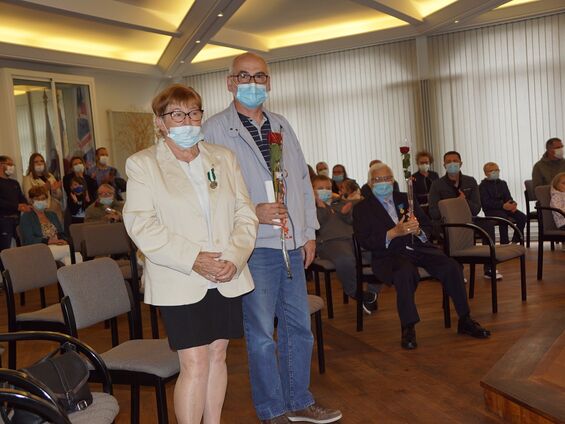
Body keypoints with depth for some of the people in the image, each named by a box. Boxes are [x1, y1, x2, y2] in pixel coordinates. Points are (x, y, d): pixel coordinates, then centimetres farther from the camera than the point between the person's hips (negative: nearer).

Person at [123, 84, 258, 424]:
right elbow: (141, 224, -10)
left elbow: (245, 212, 7)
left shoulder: (224, 158, 11)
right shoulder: (142, 164, 0)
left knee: (217, 356, 13)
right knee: (194, 365, -5)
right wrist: (192, 259, -18)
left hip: (227, 278, 4)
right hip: (179, 282, -4)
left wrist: (235, 257, -10)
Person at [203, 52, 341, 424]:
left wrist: (309, 232, 12)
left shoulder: (282, 126, 13)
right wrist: (252, 213, -19)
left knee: (299, 326, 14)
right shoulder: (215, 130, -5)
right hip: (253, 245, -6)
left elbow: (303, 181, 16)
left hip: (292, 243, 6)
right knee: (262, 333, 5)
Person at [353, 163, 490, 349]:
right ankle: (408, 328, -24)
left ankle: (465, 320, -4)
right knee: (405, 272, -37)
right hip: (389, 254, -4)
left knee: (451, 266, -19)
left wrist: (417, 231, -9)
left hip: (418, 247, 4)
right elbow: (365, 242, -7)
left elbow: (427, 227, 17)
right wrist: (394, 233, -19)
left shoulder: (405, 199, 20)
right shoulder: (362, 208, 6)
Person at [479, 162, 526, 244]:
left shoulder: (502, 183, 21)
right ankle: (504, 243, -28)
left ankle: (515, 241, -10)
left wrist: (513, 204, -12)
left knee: (522, 217, -18)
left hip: (505, 207, 6)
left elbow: (508, 197, 14)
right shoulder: (483, 186, 0)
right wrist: (503, 205, -24)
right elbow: (486, 202, -12)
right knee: (504, 218, -36)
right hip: (491, 210, -6)